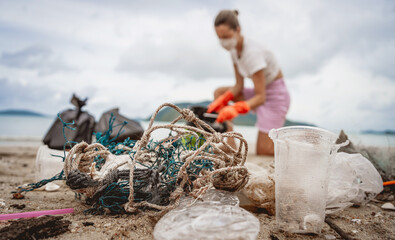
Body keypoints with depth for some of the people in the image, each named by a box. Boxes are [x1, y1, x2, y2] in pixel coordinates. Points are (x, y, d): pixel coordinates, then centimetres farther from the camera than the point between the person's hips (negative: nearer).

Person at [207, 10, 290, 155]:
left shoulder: (252, 52, -29)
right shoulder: (234, 48, -4)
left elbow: (260, 97, -29)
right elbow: (239, 86, -1)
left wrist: (235, 109, -43)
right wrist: (221, 101, -16)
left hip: (276, 96, -8)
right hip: (262, 93, 9)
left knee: (263, 153, -8)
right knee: (219, 92, 0)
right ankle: (230, 145, -6)